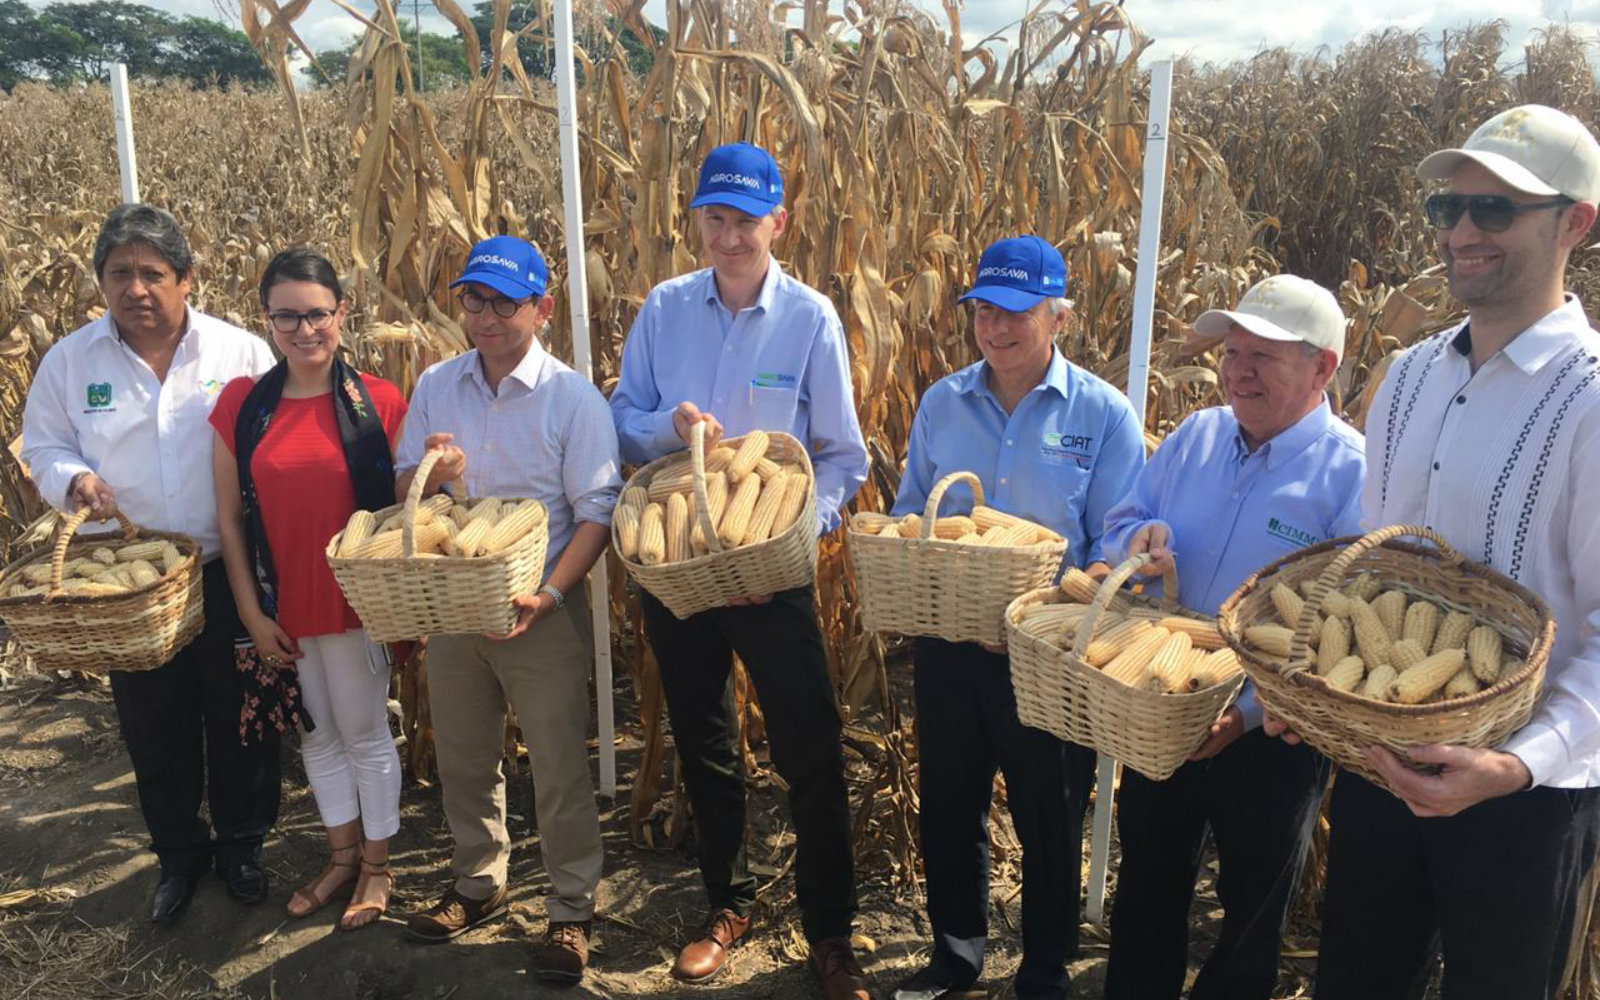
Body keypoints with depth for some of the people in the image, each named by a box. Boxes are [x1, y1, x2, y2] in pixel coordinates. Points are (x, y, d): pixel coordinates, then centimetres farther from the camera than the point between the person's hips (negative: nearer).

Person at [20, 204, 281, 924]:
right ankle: (178, 855, 35)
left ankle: (240, 844, 33)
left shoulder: (240, 352, -5)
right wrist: (73, 480, -13)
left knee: (240, 717, 11)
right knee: (155, 730, 14)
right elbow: (43, 446, 10)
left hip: (229, 575, -1)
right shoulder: (69, 361, 1)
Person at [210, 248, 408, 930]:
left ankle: (377, 865, 31)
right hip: (281, 610, 3)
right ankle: (343, 854, 39)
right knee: (316, 735, 19)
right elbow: (230, 517, 1)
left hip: (356, 603, -3)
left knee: (364, 734, 11)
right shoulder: (241, 404, -3)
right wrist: (252, 613, -1)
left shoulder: (378, 401, -10)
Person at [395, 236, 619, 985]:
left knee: (560, 769, 5)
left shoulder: (573, 398, -11)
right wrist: (428, 475, -17)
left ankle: (571, 910, 23)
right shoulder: (435, 387, 1)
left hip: (543, 614, -4)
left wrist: (546, 598, -24)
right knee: (463, 759, 18)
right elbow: (402, 494, 7)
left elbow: (597, 515, -12)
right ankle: (478, 882, 40)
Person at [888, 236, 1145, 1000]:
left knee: (1049, 819, 13)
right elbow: (908, 515, 11)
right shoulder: (941, 403, 2)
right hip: (948, 641, 4)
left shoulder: (1103, 414, -8)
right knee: (947, 803, 18)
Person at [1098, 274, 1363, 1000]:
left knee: (1252, 912, 19)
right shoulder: (1196, 435, 1)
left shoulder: (1353, 473, -17)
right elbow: (1122, 523, 9)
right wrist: (1144, 537, -16)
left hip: (1271, 741, -4)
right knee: (1145, 892, 22)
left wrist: (1252, 711, -28)